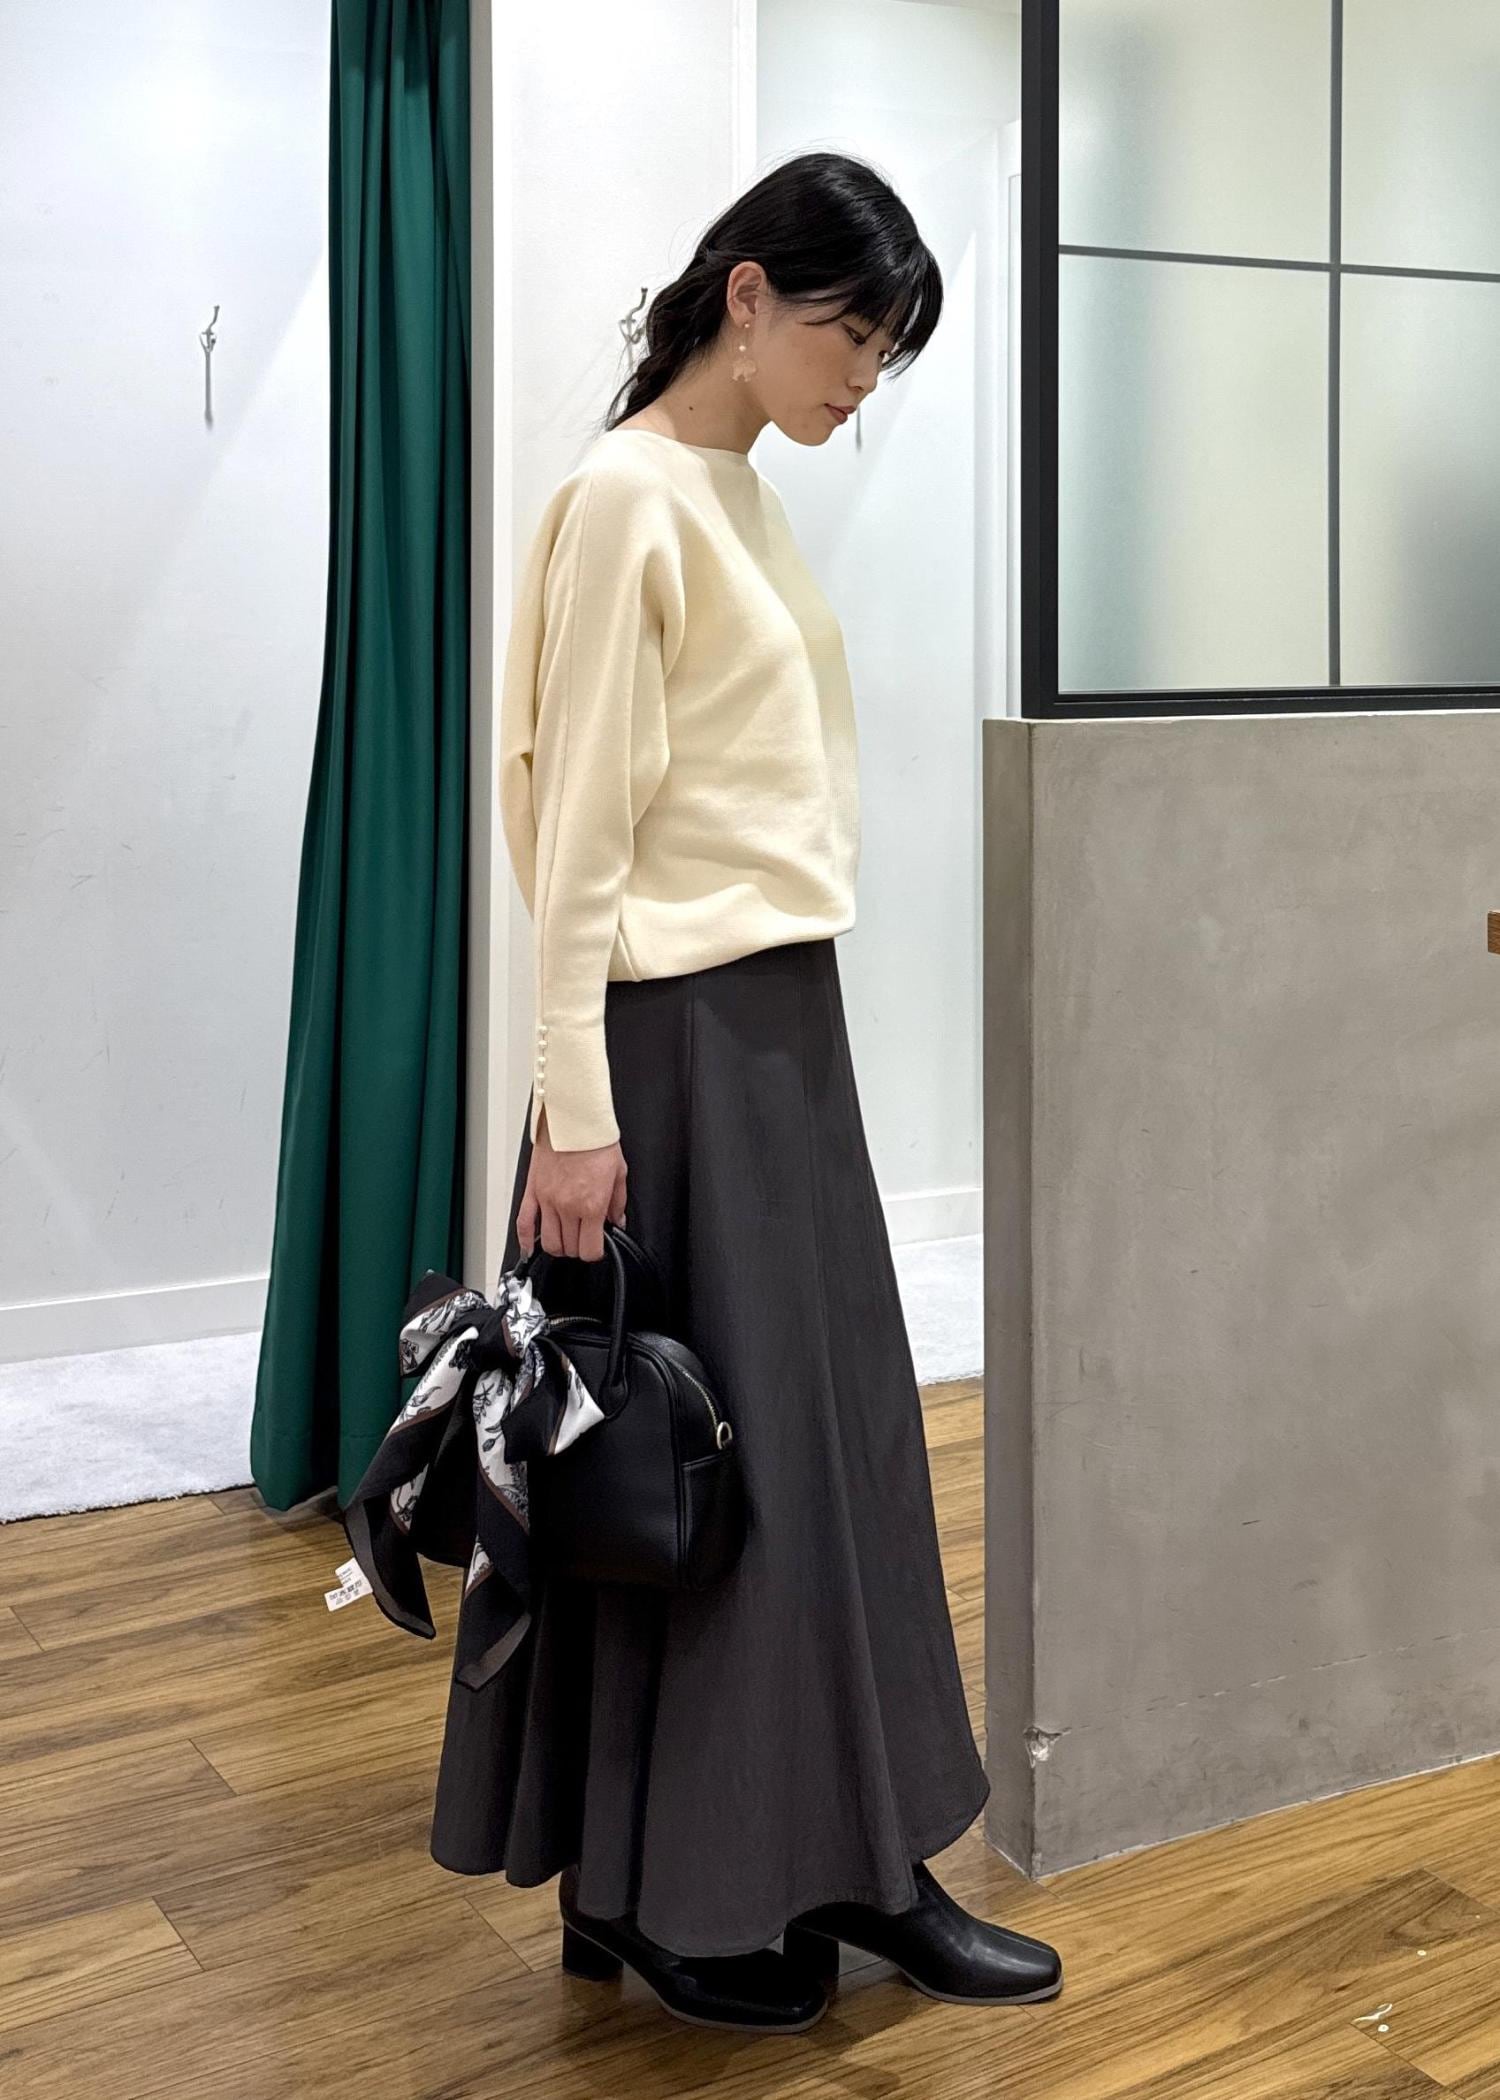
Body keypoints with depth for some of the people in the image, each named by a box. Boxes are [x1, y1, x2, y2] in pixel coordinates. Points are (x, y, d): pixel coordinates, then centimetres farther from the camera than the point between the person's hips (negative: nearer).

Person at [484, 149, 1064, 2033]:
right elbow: (578, 824, -16)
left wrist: (792, 1007, 14)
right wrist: (575, 1108, -18)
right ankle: (658, 1894, 19)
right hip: (683, 1036, -9)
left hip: (790, 1020, 9)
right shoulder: (627, 495, -12)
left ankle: (851, 1865, 24)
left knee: (840, 1433, 11)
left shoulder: (745, 490, 14)